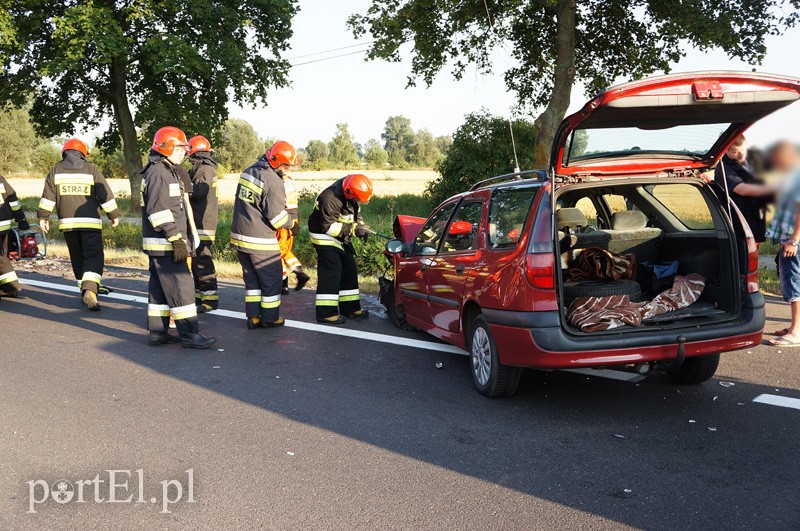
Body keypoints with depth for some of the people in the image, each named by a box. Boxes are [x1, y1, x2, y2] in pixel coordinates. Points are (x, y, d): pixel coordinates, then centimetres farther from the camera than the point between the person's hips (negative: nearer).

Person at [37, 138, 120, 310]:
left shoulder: (56, 171, 9)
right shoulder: (91, 169, 2)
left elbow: (48, 197, 4)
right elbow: (105, 194, 1)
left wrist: (43, 217, 11)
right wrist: (114, 215, 9)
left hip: (67, 223, 3)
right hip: (90, 221, -3)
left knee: (77, 257, 14)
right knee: (94, 257, -6)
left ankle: (87, 289, 21)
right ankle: (90, 289, -24)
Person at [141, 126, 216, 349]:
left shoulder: (170, 172, 20)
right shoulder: (158, 173, -14)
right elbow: (159, 212, -22)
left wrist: (184, 240, 24)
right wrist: (176, 240, -23)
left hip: (162, 245, 11)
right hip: (164, 244, -11)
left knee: (159, 288, 13)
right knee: (181, 286, -9)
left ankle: (157, 332, 19)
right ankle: (189, 334, -6)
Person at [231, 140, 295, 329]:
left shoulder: (248, 171, 9)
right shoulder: (273, 181, -19)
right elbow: (277, 216, -17)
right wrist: (291, 223, 1)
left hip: (239, 235, 8)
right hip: (260, 241, -8)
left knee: (251, 279, 17)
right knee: (271, 279, 8)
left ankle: (253, 317, 20)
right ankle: (270, 318, 16)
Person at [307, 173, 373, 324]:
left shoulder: (352, 196, -5)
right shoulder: (330, 199, -31)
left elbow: (356, 213, 13)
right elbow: (329, 227, -29)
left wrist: (361, 227, -3)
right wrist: (353, 228, -30)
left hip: (342, 237, 9)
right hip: (324, 236, -9)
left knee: (349, 270, 10)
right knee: (331, 272, -15)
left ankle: (350, 307, 19)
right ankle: (326, 313, -11)